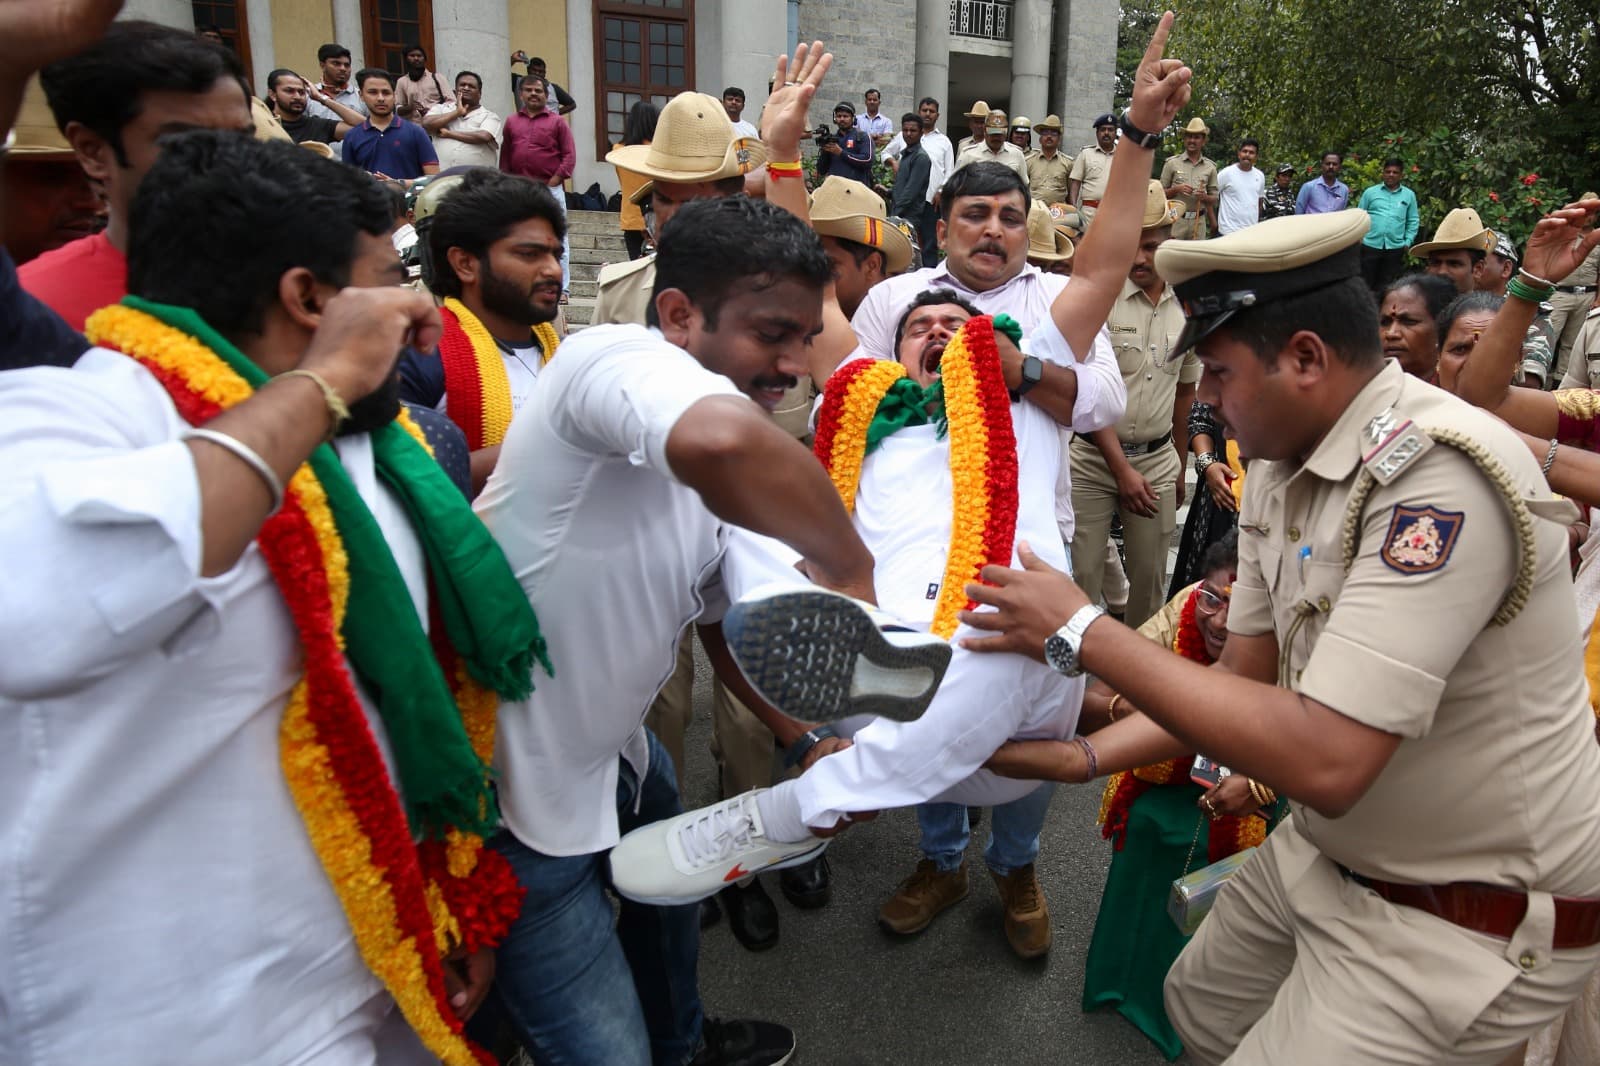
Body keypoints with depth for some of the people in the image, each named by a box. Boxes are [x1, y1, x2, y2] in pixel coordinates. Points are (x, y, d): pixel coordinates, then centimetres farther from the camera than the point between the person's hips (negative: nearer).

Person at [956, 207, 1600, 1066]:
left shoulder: (1438, 476, -29)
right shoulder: (1277, 469, -1)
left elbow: (1324, 762, -34)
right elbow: (1243, 679, 7)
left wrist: (1085, 635, -28)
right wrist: (1083, 758, -1)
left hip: (1467, 919, -8)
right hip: (1329, 853, 8)